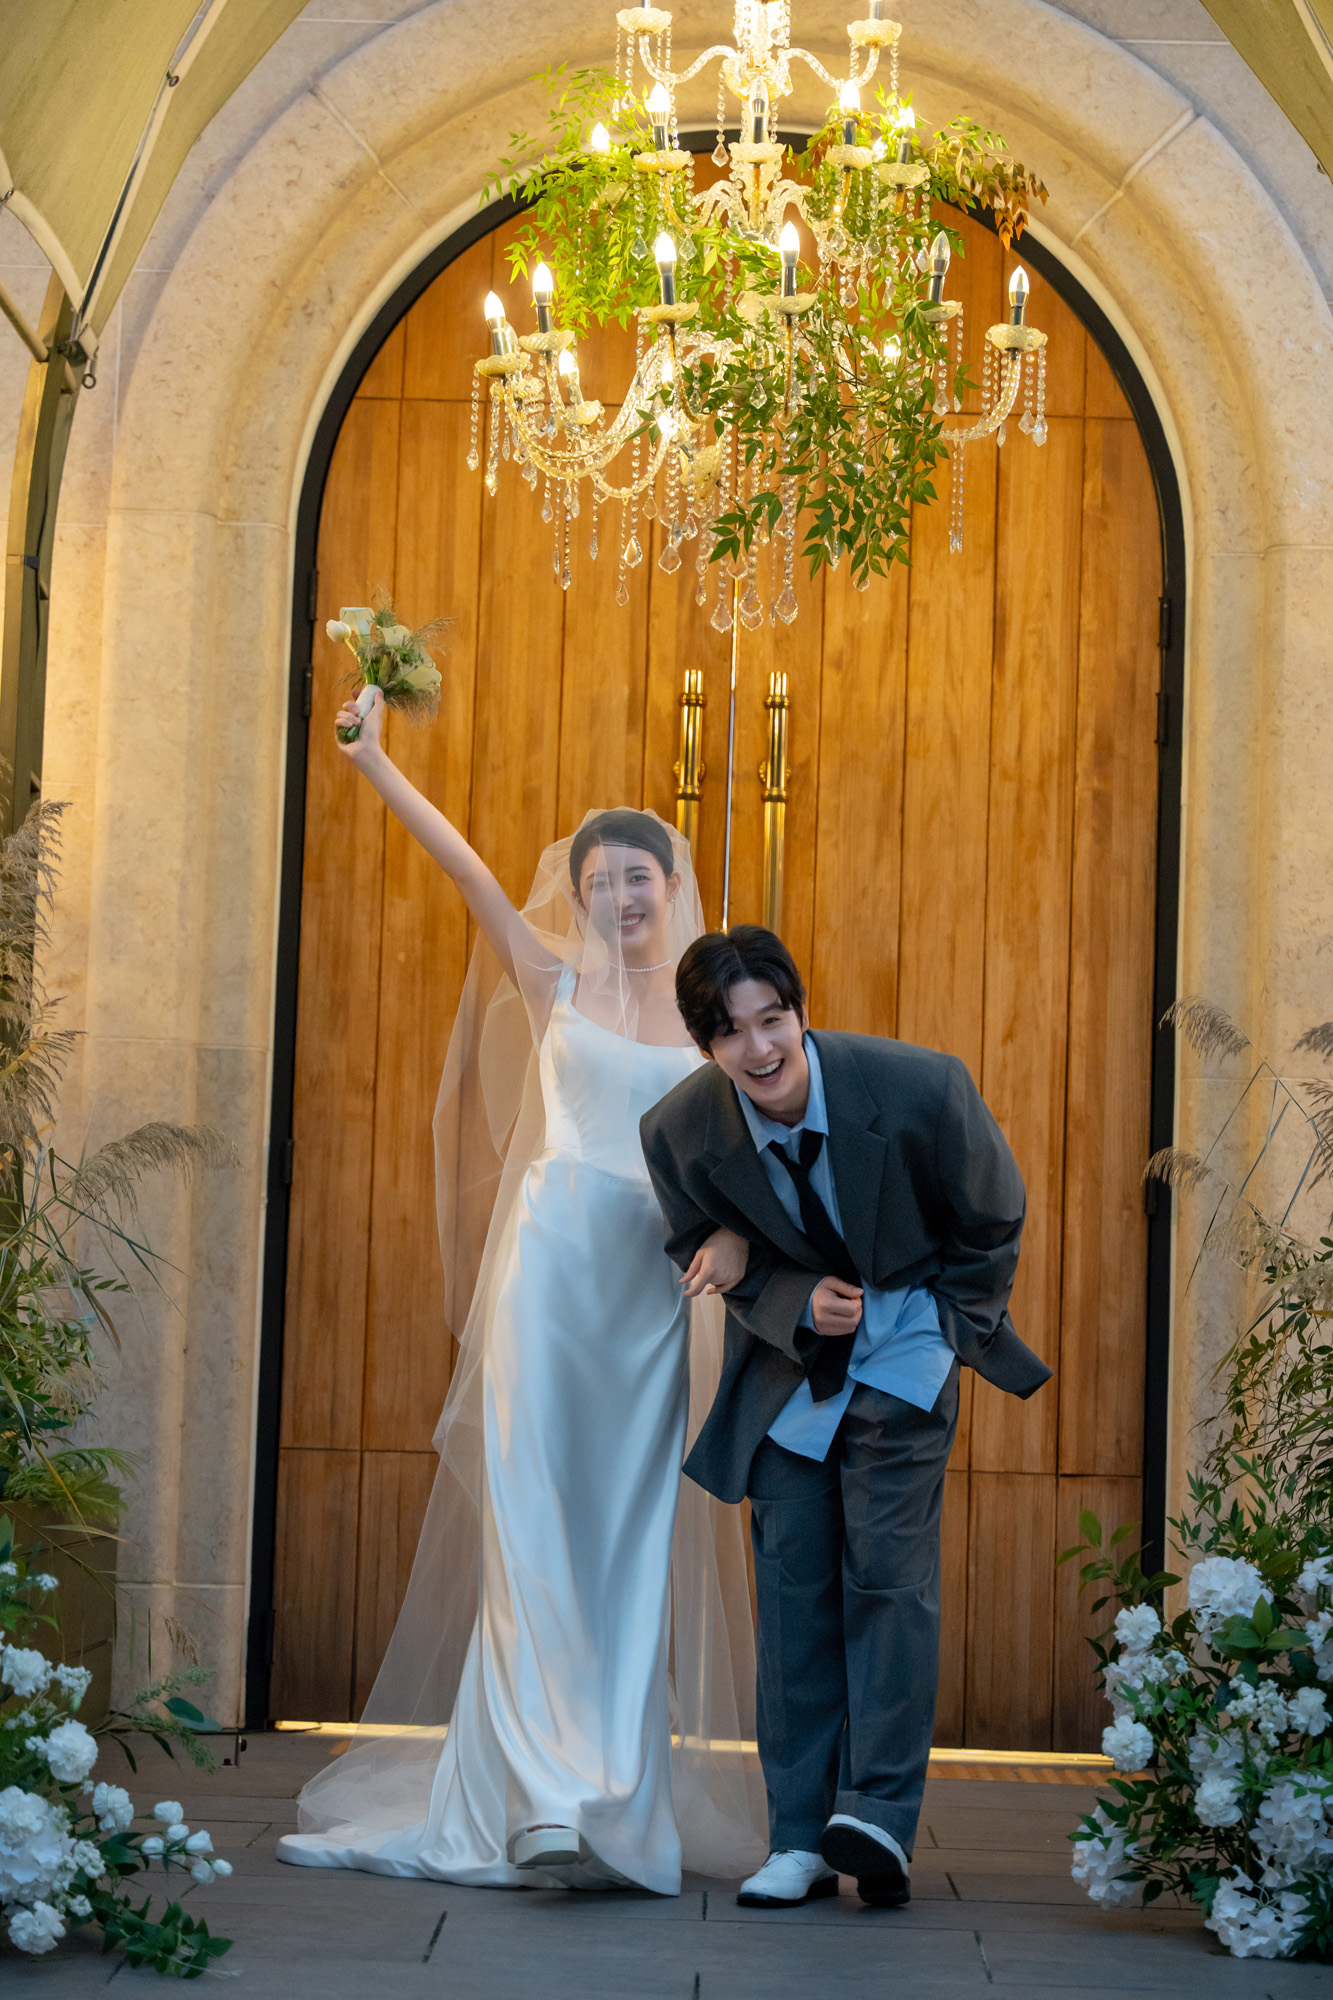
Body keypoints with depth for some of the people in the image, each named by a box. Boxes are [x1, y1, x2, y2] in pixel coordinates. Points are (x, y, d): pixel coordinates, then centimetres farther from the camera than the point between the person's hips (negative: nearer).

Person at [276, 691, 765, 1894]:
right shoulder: (555, 984, 9)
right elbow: (470, 871, 5)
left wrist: (735, 1230, -15)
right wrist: (373, 764, 1)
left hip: (655, 1290, 2)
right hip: (551, 1265, -1)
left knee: (630, 1534, 3)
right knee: (537, 1527, -7)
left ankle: (619, 1800, 7)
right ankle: (548, 1796, -9)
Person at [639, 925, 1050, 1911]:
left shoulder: (920, 1088, -24)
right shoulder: (682, 1130, -18)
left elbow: (991, 1221, -5)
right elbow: (702, 1250, 2)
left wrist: (946, 1333, 0)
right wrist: (798, 1308, -15)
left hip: (907, 1333, -2)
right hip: (787, 1353, 2)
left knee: (888, 1566, -15)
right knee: (792, 1585, 0)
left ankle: (878, 1815, -13)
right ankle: (800, 1839, 7)